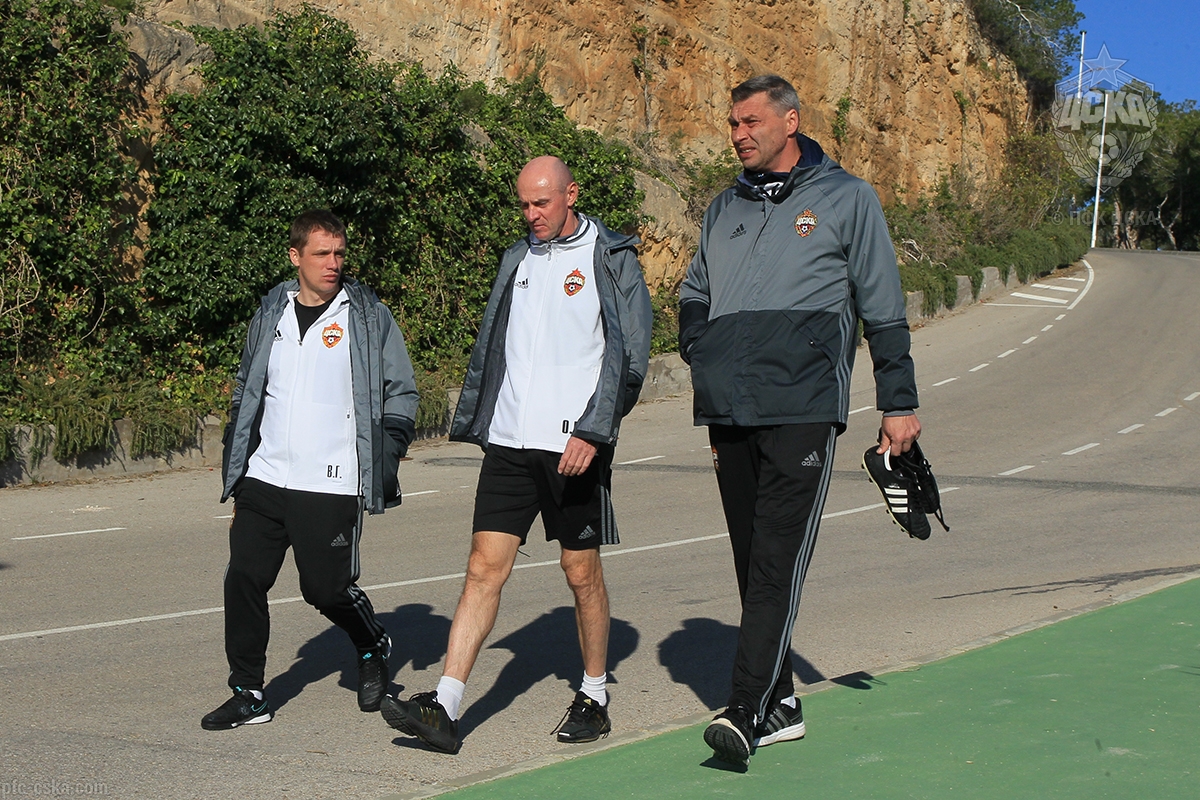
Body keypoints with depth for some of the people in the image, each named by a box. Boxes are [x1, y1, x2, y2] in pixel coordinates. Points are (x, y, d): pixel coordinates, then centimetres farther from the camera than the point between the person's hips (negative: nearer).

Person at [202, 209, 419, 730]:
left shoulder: (368, 316, 0)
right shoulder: (271, 314, 11)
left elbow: (400, 394, 3)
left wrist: (384, 466, -6)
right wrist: (235, 471, 16)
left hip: (332, 488, -4)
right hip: (263, 481, 4)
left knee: (327, 589, -2)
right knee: (243, 580, -2)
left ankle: (374, 649, 30)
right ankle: (248, 696, 10)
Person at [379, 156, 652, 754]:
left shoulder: (611, 258, -2)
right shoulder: (517, 259, 15)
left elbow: (629, 356, -7)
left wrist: (592, 430, -16)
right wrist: (471, 422, 17)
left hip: (575, 446, -4)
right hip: (509, 441, 4)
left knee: (582, 571, 6)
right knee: (485, 565, -3)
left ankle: (593, 698, 23)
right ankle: (445, 708, -7)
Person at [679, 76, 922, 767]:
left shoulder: (847, 199, 5)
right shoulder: (726, 208, 18)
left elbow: (882, 308, 5)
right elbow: (694, 294, 29)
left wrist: (899, 403, 4)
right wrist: (701, 354, 10)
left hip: (804, 411, -5)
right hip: (728, 414, 6)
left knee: (777, 562, -14)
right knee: (752, 564, 7)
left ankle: (748, 710, -19)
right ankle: (781, 705, 16)